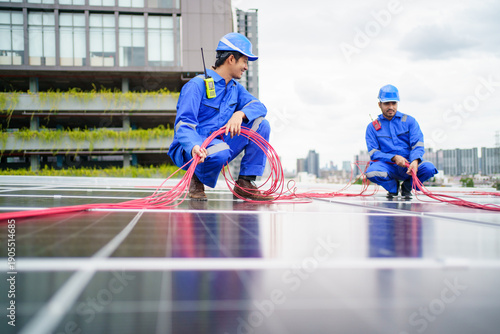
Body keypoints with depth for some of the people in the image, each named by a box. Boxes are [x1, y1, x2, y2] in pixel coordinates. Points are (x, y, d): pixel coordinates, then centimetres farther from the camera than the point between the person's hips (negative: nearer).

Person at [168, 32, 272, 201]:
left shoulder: (236, 89, 11)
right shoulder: (197, 85, -13)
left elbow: (259, 107, -2)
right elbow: (183, 125, -23)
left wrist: (240, 114, -25)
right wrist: (195, 146, -44)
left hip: (220, 143, 7)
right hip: (190, 149, -7)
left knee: (261, 124, -8)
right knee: (220, 150, -40)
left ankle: (245, 184, -5)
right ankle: (197, 179, -7)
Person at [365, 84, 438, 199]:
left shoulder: (409, 121, 9)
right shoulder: (372, 127, 8)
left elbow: (418, 145, -2)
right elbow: (373, 153, -1)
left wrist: (415, 161, -24)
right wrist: (394, 158, -18)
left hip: (409, 164, 1)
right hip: (388, 166, -1)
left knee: (429, 168, -31)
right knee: (371, 173, -35)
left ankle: (407, 187, 4)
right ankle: (393, 187, 2)